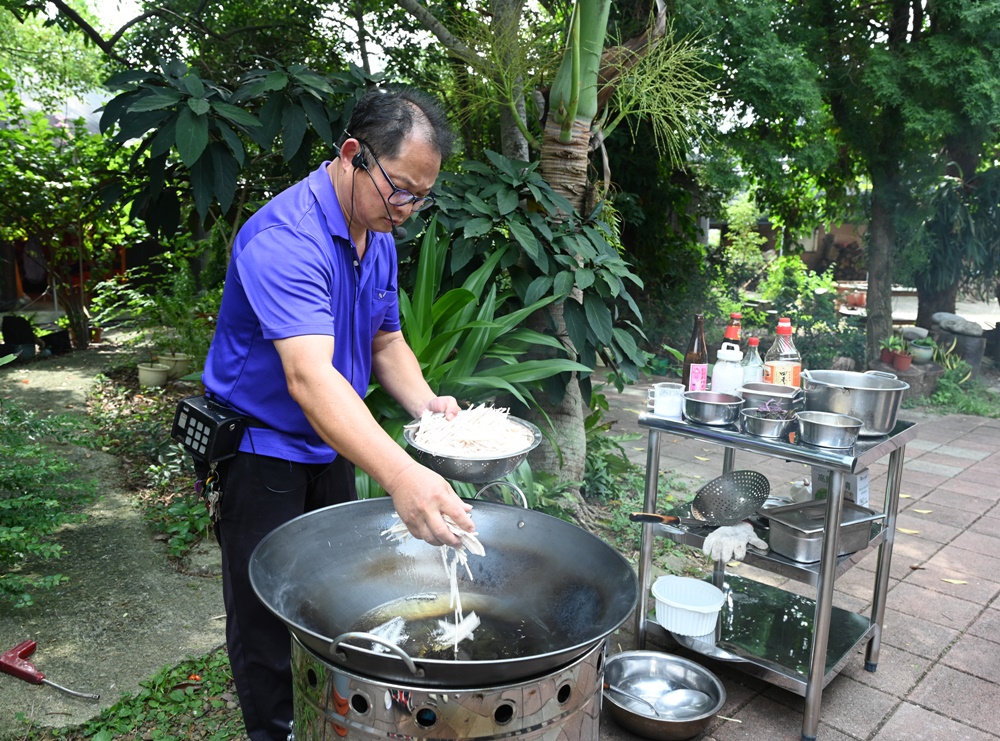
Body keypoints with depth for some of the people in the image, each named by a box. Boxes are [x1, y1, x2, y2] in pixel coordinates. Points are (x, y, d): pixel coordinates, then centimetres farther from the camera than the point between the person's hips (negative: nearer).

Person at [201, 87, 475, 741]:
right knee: (271, 622, 5)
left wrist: (423, 401, -14)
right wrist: (401, 476, -55)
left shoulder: (379, 237, -1)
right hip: (262, 448, -8)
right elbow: (308, 374, -43)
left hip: (330, 447, 8)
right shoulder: (283, 238, -30)